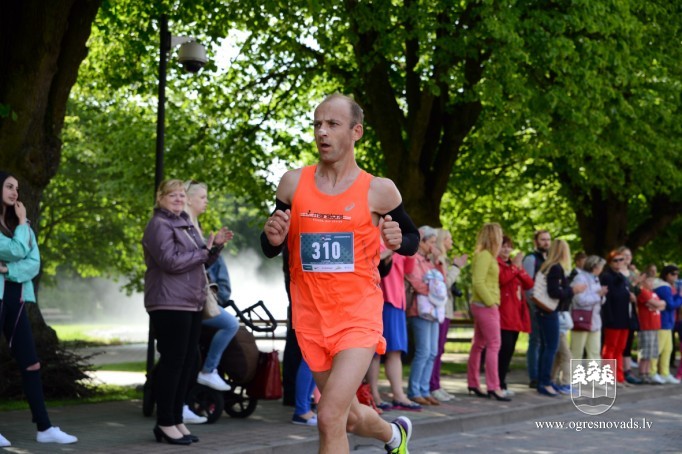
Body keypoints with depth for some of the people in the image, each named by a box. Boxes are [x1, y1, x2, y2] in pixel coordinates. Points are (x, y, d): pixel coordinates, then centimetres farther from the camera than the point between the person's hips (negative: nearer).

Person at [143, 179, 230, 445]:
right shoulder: (159, 225, -6)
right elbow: (171, 261, -19)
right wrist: (203, 251, -9)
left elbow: (202, 261, 23)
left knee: (187, 363, 8)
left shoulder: (185, 224, 22)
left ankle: (176, 420, 14)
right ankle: (165, 423, -2)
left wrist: (215, 245, 4)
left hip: (191, 304, 9)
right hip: (169, 305, -9)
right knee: (173, 362, -8)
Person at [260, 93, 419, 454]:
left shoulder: (378, 190, -5)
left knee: (330, 418, -19)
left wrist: (398, 240, -15)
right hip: (311, 320, 4)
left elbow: (412, 240, 9)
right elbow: (269, 250, 10)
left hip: (358, 319, -4)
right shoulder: (293, 183, 1)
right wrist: (273, 238, -14)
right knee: (350, 416, 18)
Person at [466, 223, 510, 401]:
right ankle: (493, 387, -11)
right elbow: (478, 282, -20)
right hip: (485, 306, -10)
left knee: (479, 345, 13)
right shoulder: (484, 255, -13)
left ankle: (473, 383, 18)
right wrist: (491, 302, -19)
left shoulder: (486, 256, 16)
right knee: (494, 345, -10)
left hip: (483, 306, 10)